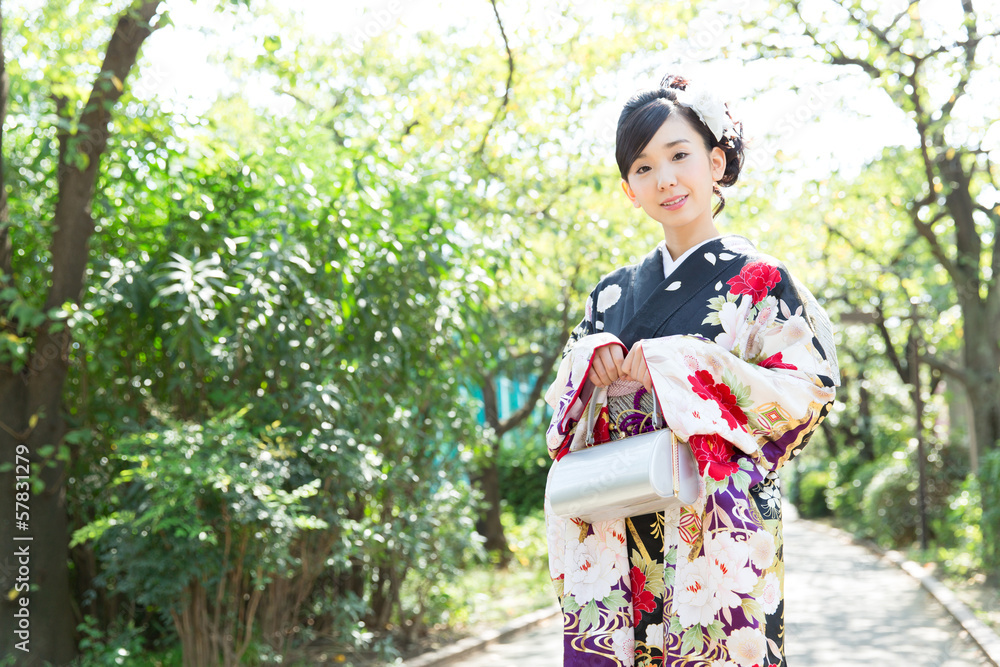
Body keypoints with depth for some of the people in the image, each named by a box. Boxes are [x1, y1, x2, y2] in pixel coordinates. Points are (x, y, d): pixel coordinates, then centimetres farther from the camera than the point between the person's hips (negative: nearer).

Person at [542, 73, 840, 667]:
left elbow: (809, 391, -8)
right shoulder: (613, 293, 14)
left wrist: (678, 363, -14)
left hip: (717, 536, -4)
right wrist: (590, 361, -5)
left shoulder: (760, 280, 1)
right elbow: (564, 402, 17)